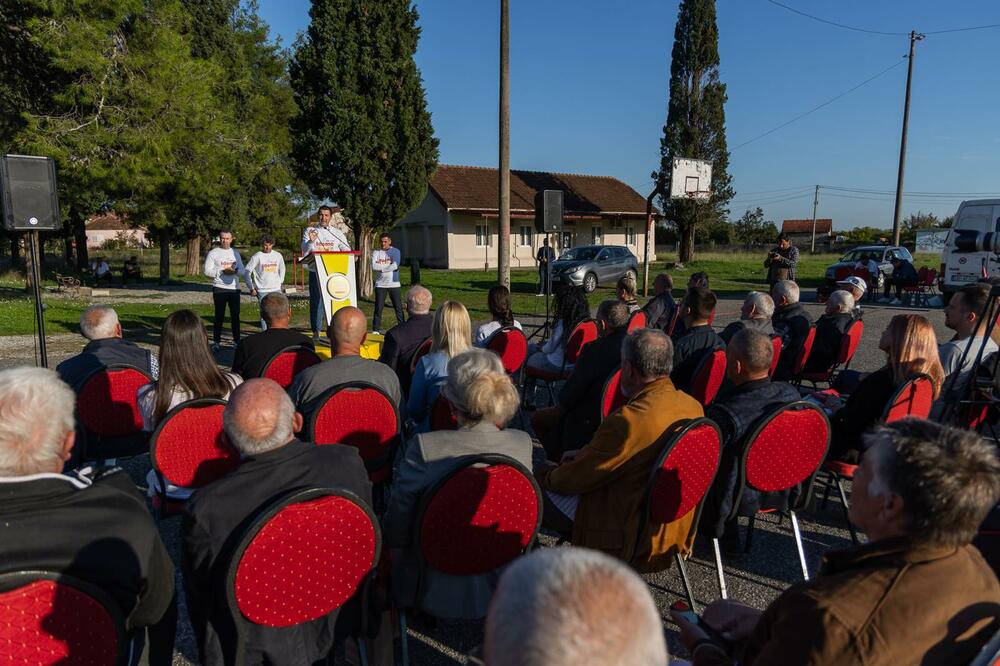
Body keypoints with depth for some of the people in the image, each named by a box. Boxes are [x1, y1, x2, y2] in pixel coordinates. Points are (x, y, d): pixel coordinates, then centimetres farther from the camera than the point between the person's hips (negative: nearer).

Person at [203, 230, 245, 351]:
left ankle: (236, 340, 15)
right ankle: (216, 342, 6)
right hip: (219, 289, -3)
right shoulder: (213, 253, 1)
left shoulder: (236, 253, 13)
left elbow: (243, 271, 10)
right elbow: (207, 271, -6)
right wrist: (223, 271, -16)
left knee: (235, 315, 7)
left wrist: (235, 270, -12)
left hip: (234, 288, 3)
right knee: (219, 316, -1)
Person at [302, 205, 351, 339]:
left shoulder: (337, 233, 12)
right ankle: (316, 331, 3)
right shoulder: (309, 231, 6)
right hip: (315, 272, -2)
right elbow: (304, 249, -8)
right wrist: (311, 241, -29)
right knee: (316, 300, -2)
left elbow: (347, 251, 10)